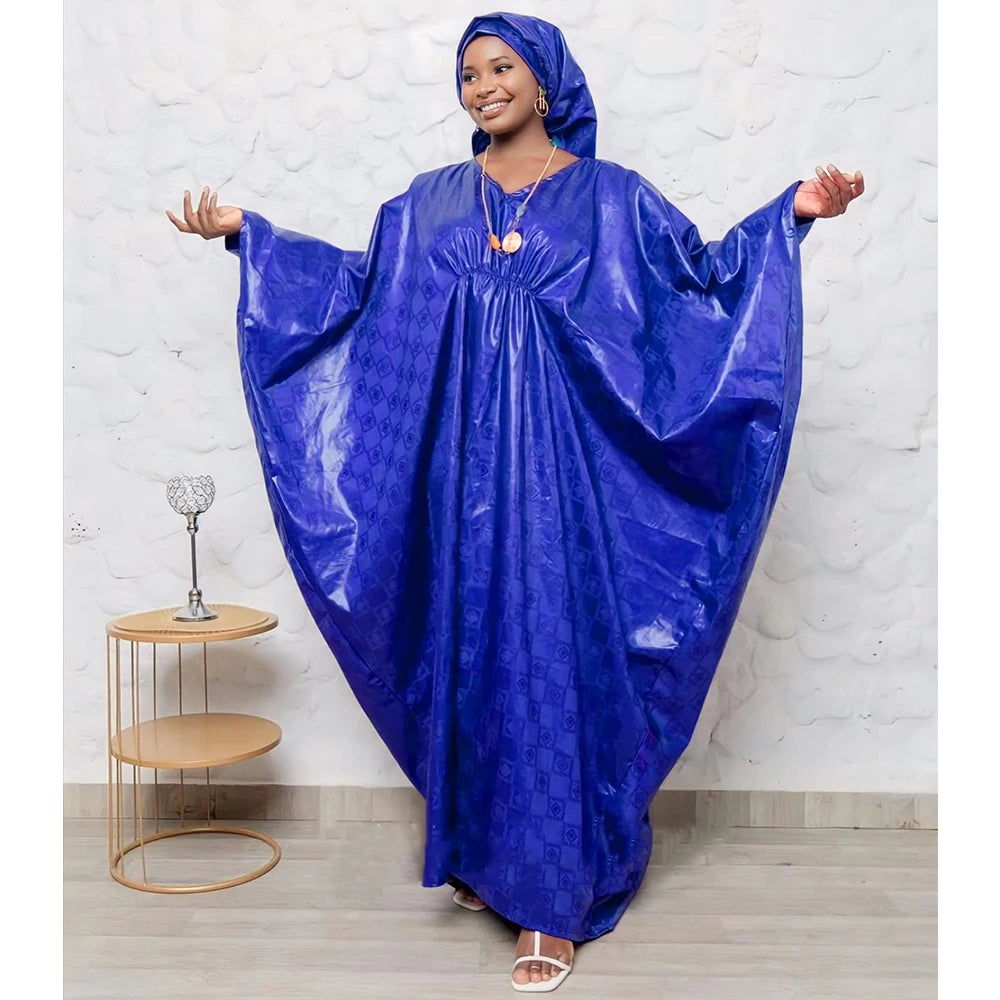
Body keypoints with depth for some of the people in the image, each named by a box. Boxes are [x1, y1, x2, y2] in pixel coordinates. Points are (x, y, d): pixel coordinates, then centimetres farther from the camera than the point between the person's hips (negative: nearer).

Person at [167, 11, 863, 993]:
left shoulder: (609, 196, 6)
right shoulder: (430, 203, 14)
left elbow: (702, 276, 4)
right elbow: (356, 282, 17)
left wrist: (789, 214, -9)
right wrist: (246, 233, 14)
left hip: (562, 467, -3)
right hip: (465, 462, 3)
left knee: (557, 652, -3)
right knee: (473, 642, 8)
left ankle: (556, 894, 7)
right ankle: (483, 850, 26)